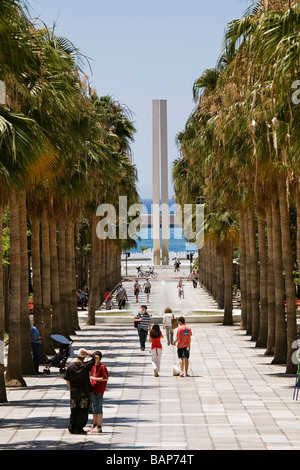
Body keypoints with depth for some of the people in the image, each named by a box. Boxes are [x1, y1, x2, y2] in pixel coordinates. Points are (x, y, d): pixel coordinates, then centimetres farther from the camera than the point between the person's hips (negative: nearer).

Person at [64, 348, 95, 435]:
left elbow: (67, 380, 3)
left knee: (74, 411, 12)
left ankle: (72, 428, 14)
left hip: (74, 392, 2)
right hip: (85, 392, -2)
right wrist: (88, 354, -9)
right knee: (82, 411, 4)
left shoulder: (70, 366, -4)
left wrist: (70, 390, 14)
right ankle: (79, 428, 3)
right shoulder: (85, 365, -10)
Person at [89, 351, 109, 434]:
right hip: (93, 390, 8)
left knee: (98, 408, -6)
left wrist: (94, 378, -17)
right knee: (94, 408, 13)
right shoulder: (93, 366, 13)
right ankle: (94, 425, 21)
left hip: (99, 391, -8)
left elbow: (106, 378, -18)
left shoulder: (102, 367, -11)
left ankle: (99, 427, -4)